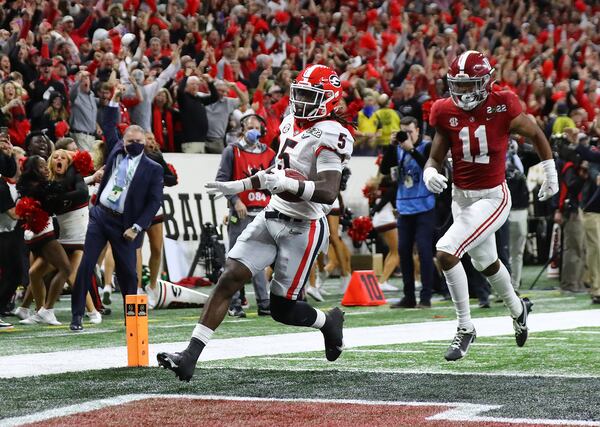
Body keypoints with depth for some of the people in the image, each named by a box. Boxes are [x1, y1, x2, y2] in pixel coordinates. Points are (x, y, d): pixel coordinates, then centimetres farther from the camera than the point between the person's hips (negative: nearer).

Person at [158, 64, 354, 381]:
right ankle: (190, 356, -11)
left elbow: (329, 192, -28)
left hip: (303, 228, -7)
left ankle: (329, 322, 32)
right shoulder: (292, 123, 10)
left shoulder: (330, 135, -17)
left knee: (281, 308, -1)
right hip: (270, 217, 7)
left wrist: (288, 184, -39)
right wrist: (240, 186, 22)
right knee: (229, 279, -8)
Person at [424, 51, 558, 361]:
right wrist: (430, 173, -19)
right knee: (485, 262, 24)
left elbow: (536, 134, 2)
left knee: (445, 252, -22)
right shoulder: (446, 113, -5)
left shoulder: (503, 108, -15)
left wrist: (550, 173, 10)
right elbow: (435, 157, 4)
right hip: (461, 197, 6)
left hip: (491, 198, -6)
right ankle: (517, 308, 54)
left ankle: (465, 328, -7)